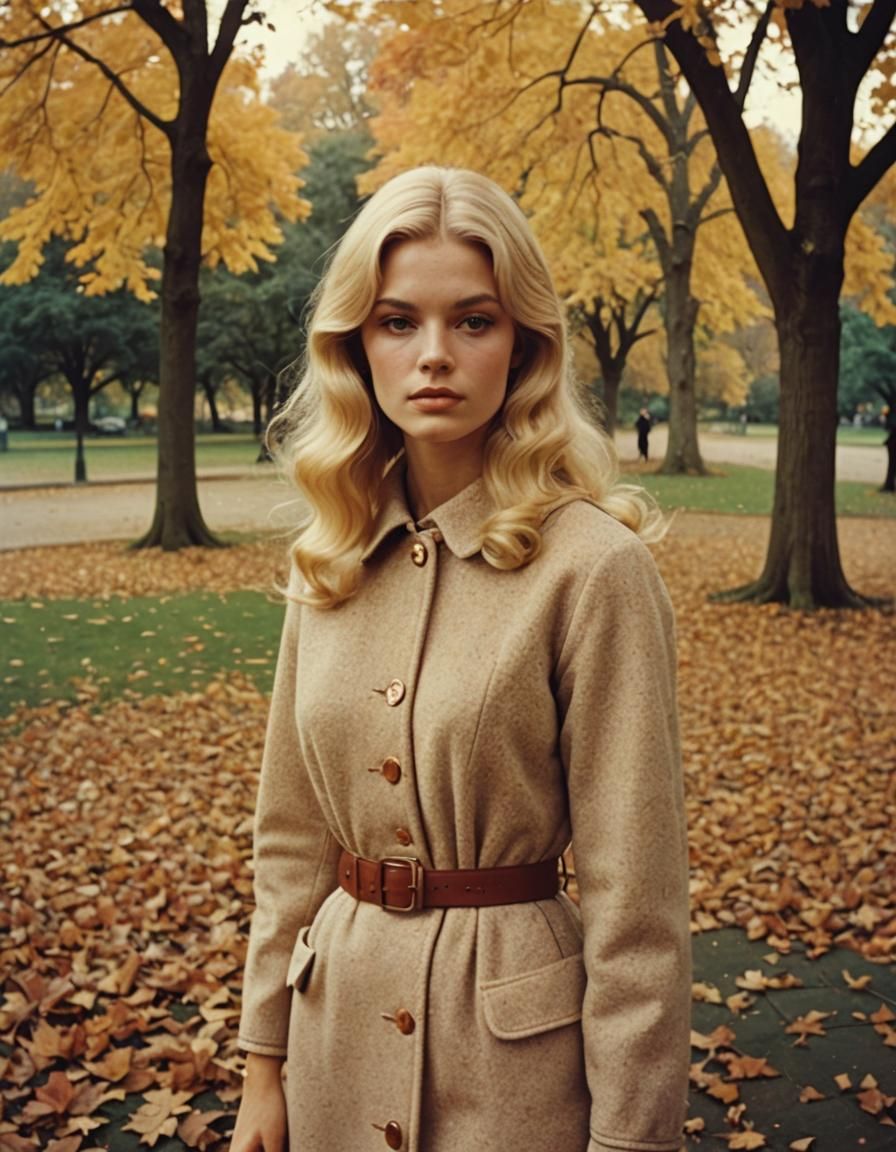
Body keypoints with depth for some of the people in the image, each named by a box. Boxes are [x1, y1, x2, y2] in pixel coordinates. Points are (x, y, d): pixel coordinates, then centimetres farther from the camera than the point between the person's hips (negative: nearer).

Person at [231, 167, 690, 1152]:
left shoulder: (593, 566, -17)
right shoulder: (331, 562, 0)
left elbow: (634, 897, -14)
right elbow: (293, 834, 6)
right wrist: (264, 1061, 8)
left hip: (515, 1039, -5)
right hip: (340, 1022, 5)